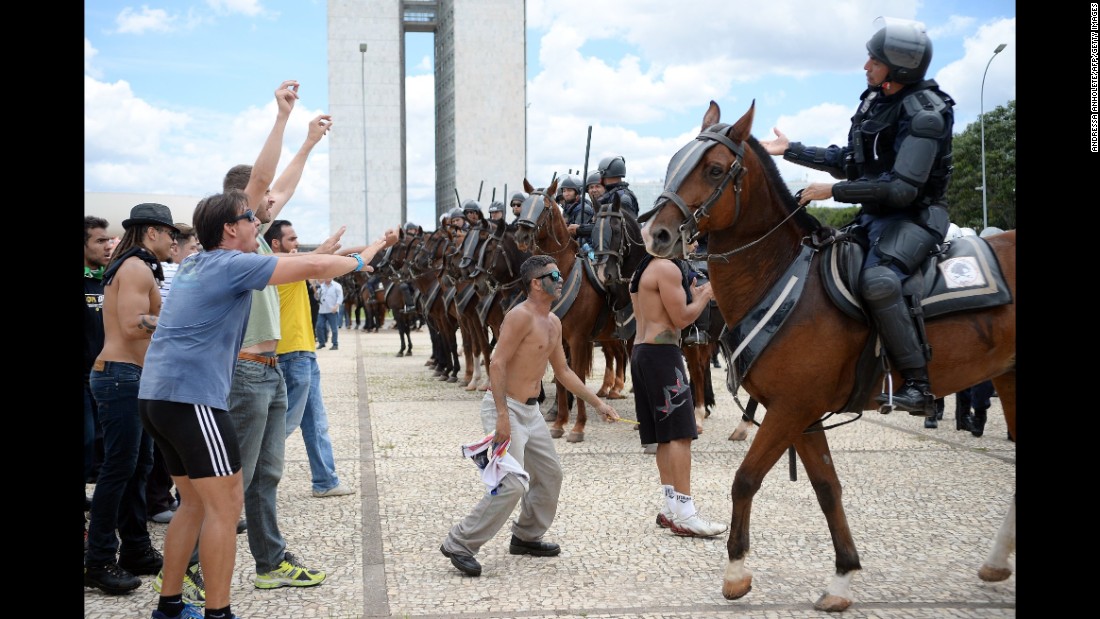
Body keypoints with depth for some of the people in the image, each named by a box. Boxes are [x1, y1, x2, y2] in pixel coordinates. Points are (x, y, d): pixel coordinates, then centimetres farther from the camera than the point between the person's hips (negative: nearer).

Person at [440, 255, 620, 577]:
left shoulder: (553, 323, 12)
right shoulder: (521, 316, -17)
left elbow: (562, 371, 21)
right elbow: (497, 364, -23)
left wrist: (597, 402, 19)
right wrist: (502, 416, -28)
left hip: (530, 410, 10)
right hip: (505, 407, -10)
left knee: (550, 473, 16)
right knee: (511, 485, -16)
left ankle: (526, 537, 32)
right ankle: (459, 544, -6)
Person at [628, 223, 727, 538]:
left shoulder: (641, 271, 20)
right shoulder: (667, 267, -10)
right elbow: (681, 319, -13)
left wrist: (691, 296, 22)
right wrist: (706, 295, 1)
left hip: (641, 352, 10)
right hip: (662, 353, -10)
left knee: (666, 437, 11)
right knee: (680, 434, -12)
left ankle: (670, 507, 13)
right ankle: (684, 515, -16)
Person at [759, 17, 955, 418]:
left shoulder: (926, 115, -18)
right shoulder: (874, 99, 8)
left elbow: (903, 188, -25)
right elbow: (849, 162, 19)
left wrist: (834, 191, -23)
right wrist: (791, 151, 18)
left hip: (914, 217, -10)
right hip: (874, 215, 10)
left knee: (878, 280, -36)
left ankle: (917, 386, -29)